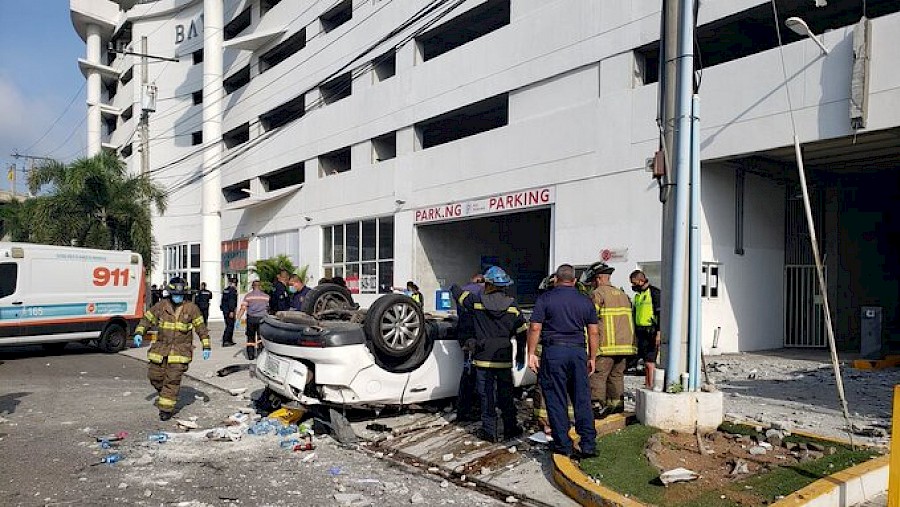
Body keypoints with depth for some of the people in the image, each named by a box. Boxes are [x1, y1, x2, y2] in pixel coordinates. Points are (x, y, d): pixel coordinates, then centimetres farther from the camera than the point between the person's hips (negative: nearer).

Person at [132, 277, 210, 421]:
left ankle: (166, 409, 4)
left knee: (173, 379, -5)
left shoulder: (191, 308, -3)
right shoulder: (161, 305, 0)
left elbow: (201, 327, 0)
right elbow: (147, 319, 7)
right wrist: (138, 333, -9)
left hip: (180, 350, -3)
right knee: (155, 375, 8)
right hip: (161, 347, 3)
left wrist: (206, 347, -4)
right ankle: (164, 393, 39)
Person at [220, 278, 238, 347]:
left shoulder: (225, 290, 14)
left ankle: (229, 340, 22)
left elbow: (223, 300, 19)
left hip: (225, 310, 9)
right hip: (229, 311, -9)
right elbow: (232, 301, -19)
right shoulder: (233, 290, -12)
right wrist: (231, 311, -21)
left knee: (229, 325, 16)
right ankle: (225, 341, -11)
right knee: (230, 325, -6)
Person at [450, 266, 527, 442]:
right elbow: (522, 332, 3)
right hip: (504, 359, 2)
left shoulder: (478, 302, -7)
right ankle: (510, 428, 23)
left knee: (487, 395, 6)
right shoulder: (512, 306, -2)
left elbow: (456, 292, 7)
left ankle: (489, 431, 10)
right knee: (506, 395, 14)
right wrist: (521, 355, 13)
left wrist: (454, 287, 31)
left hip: (484, 358, -2)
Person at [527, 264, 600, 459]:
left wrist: (532, 353, 1)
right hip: (578, 351, 3)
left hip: (553, 351, -3)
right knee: (582, 399, 9)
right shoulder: (585, 301, 10)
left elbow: (535, 328, -6)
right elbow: (593, 333, 9)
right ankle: (588, 445, 12)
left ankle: (563, 445, 8)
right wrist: (591, 358, 16)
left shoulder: (545, 299, 0)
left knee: (556, 400, 4)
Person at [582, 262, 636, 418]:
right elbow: (629, 319, 20)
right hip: (625, 344, 8)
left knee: (598, 376, -4)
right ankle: (617, 404, 20)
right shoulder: (622, 294, 19)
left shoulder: (597, 294, -6)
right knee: (617, 375, 16)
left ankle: (598, 406, -7)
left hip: (606, 346, -8)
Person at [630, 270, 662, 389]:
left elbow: (660, 313, -13)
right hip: (641, 333, 8)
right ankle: (646, 384, 15)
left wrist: (659, 333, -18)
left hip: (651, 332, -8)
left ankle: (650, 386, -6)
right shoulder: (637, 295, 18)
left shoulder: (654, 292, -7)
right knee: (646, 362, 11)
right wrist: (635, 334, 22)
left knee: (650, 362, -9)